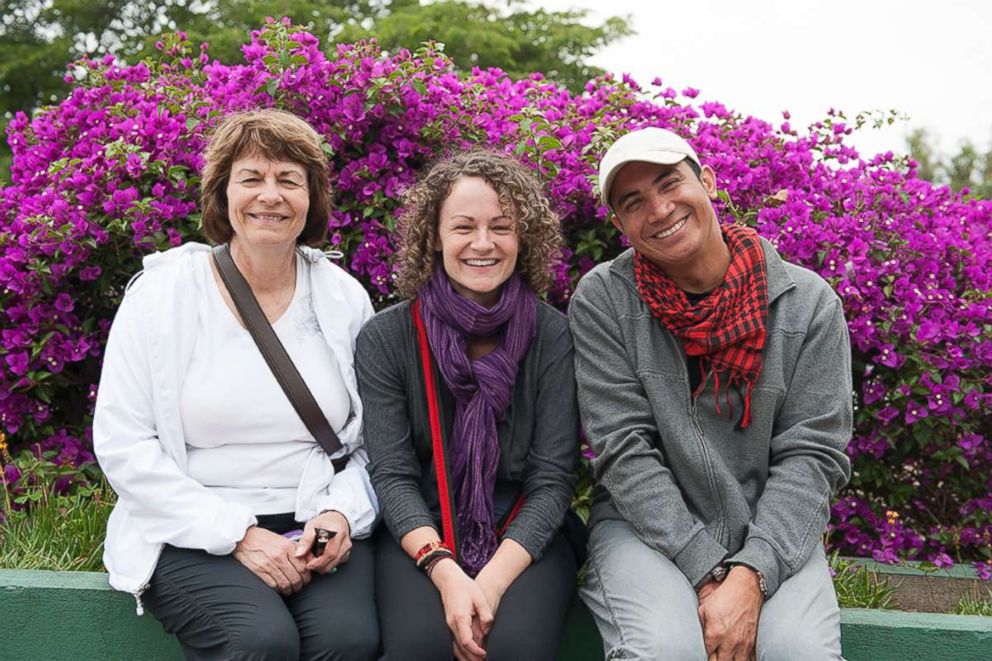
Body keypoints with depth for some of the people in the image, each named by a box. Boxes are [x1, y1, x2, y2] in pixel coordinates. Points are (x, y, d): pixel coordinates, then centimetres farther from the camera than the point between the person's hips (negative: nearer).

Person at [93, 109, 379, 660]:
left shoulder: (344, 298, 7)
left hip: (318, 528, 2)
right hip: (195, 536, -2)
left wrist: (342, 512, -9)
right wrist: (237, 534, -13)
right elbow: (123, 445, -6)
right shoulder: (163, 293, -2)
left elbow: (373, 439, 12)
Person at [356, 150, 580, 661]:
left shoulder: (552, 336, -4)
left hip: (525, 538, 0)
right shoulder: (385, 338, -2)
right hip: (421, 537, 0)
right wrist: (446, 573, -23)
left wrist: (491, 582, -22)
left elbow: (553, 479, -7)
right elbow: (392, 475, -6)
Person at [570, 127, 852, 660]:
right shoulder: (601, 301, -4)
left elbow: (812, 454, -5)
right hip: (645, 523, -1)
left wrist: (751, 576, -19)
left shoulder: (808, 301, -1)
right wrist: (709, 572, -17)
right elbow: (624, 450, -9)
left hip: (773, 532, 1)